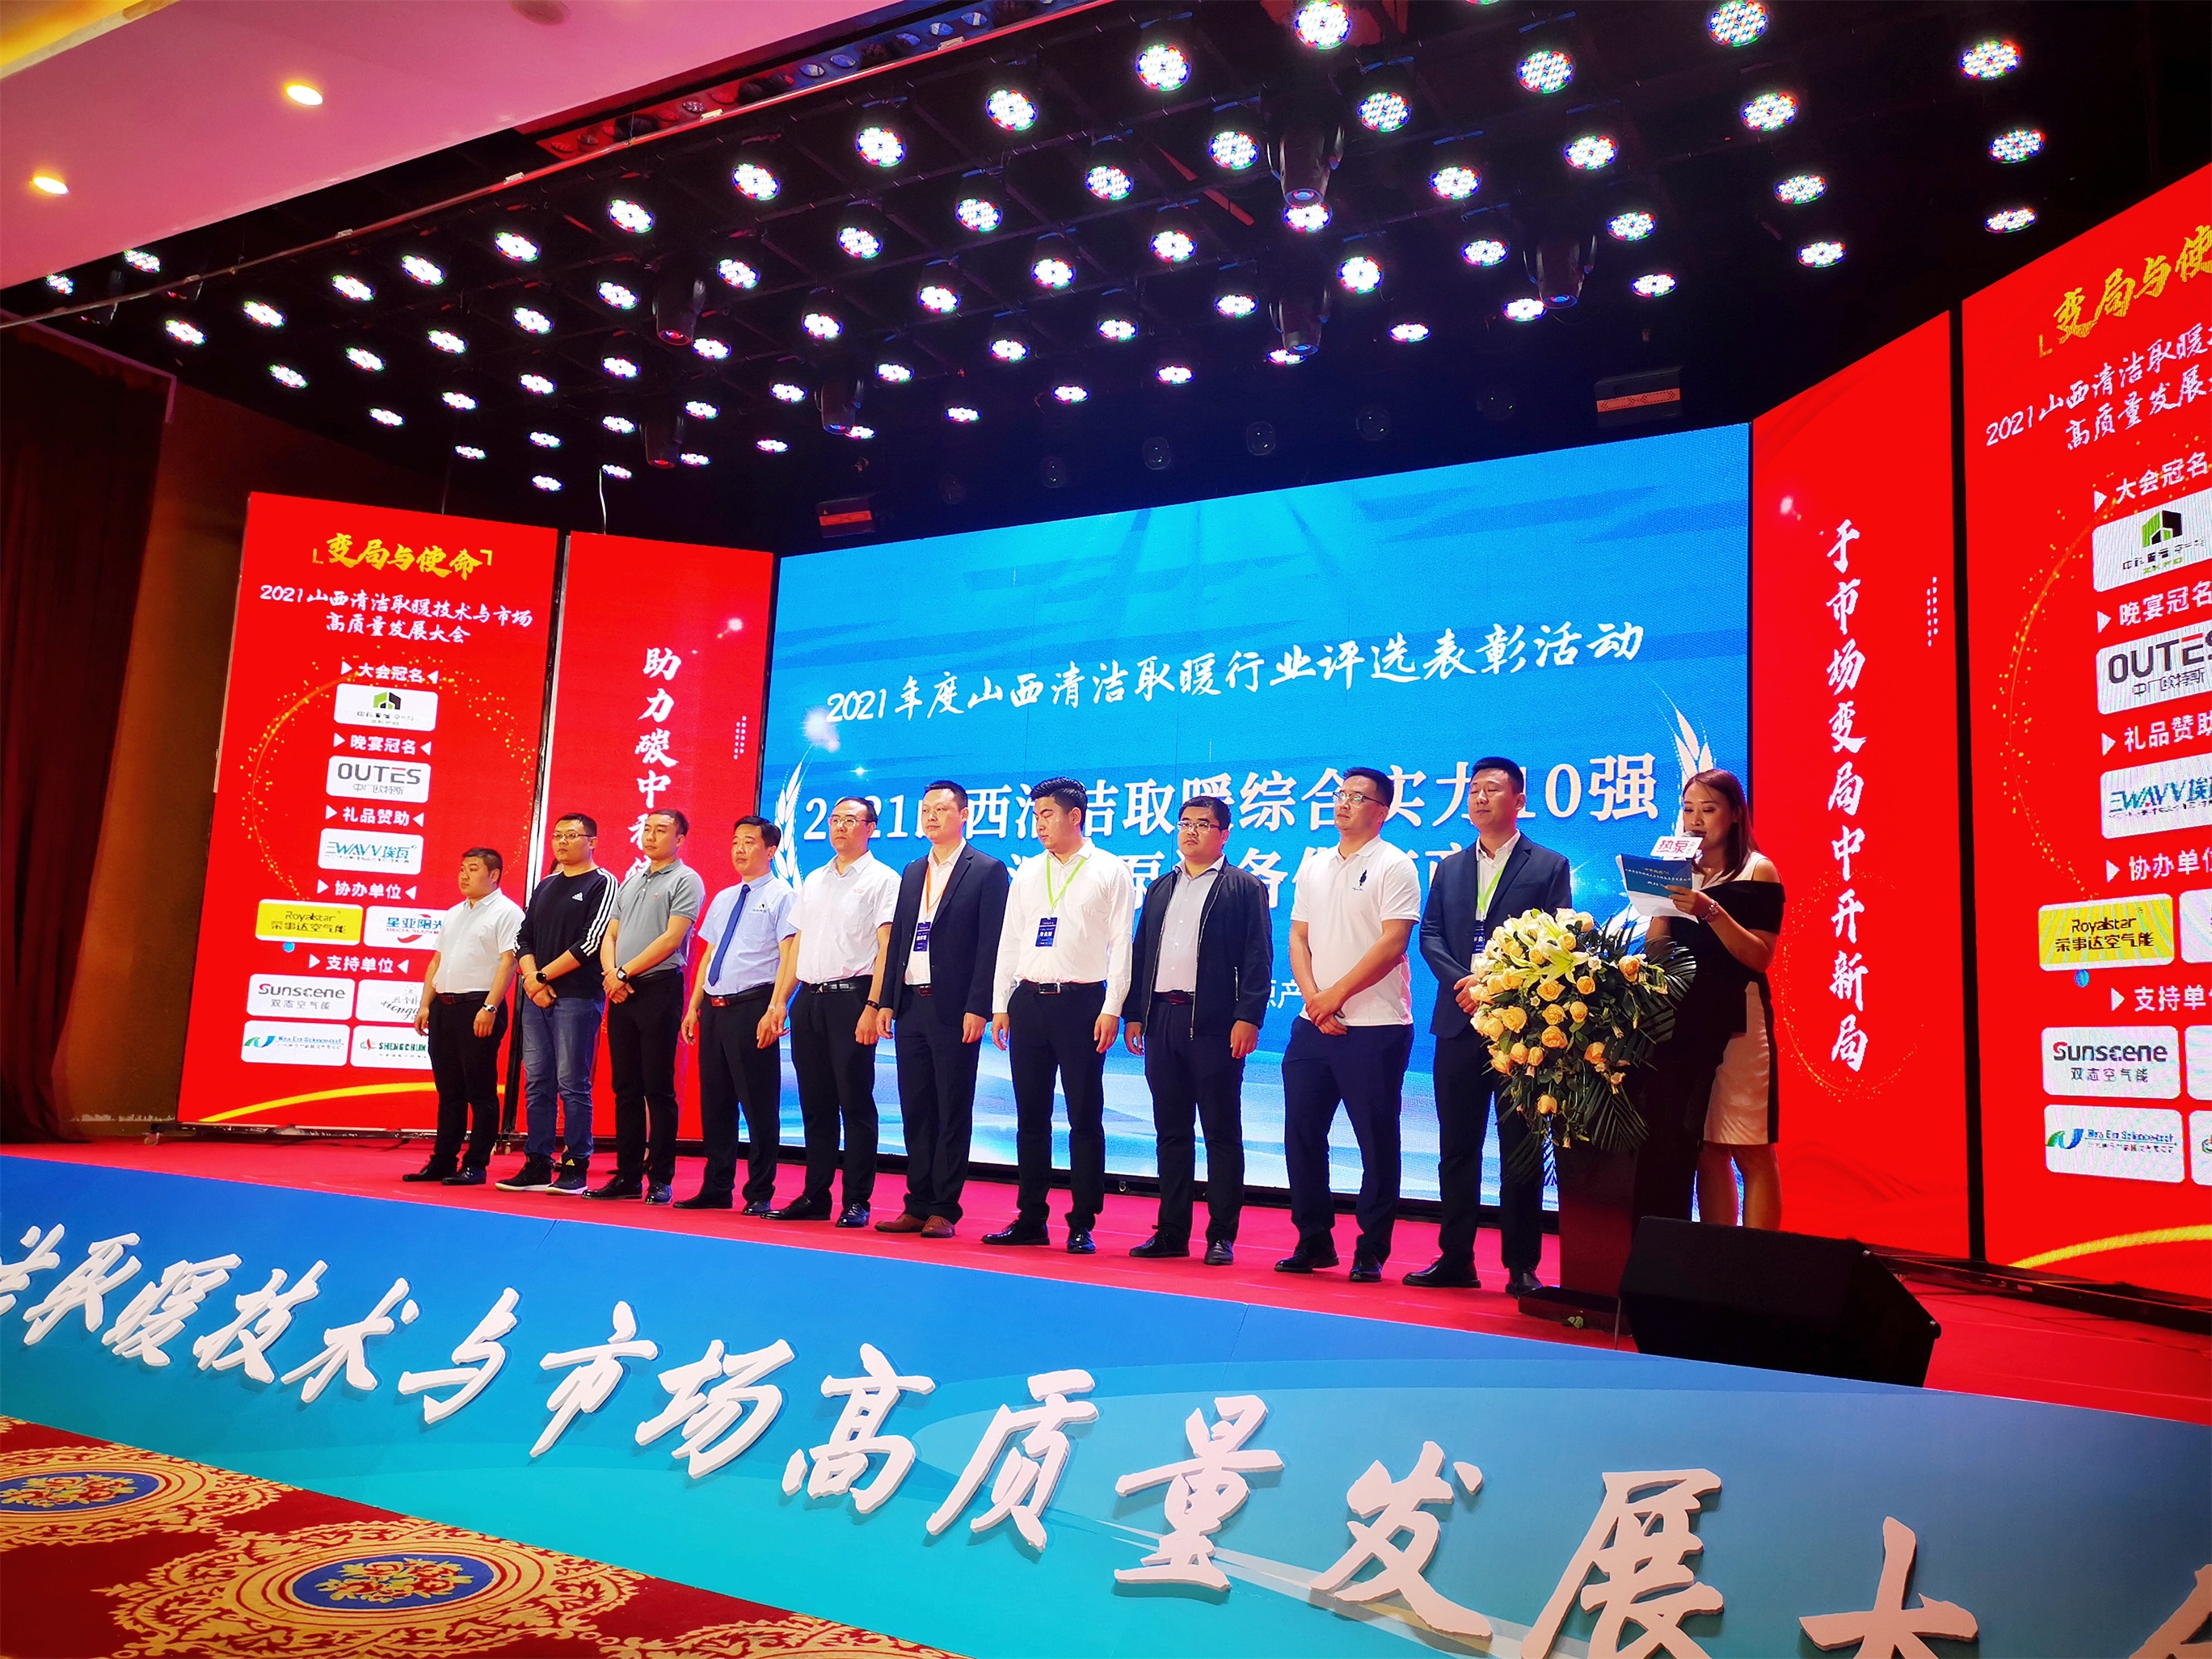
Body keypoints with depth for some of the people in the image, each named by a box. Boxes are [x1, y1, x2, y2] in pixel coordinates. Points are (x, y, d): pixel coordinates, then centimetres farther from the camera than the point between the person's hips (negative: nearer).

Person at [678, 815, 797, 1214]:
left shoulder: (781, 897, -4)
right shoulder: (723, 899, 18)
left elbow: (789, 957, -11)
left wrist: (774, 1011, -20)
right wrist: (694, 1006, 14)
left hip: (752, 1008, -7)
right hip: (714, 1011, 7)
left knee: (758, 1104, -2)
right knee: (714, 1102, 12)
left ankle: (759, 1193, 6)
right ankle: (716, 1188, 21)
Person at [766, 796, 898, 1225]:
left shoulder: (882, 880, -1)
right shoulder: (812, 881, 18)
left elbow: (886, 948, -9)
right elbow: (797, 947, 18)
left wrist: (872, 1006, -18)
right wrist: (778, 1001, 10)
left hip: (851, 996, -6)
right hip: (808, 998, 6)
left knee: (855, 1103, -3)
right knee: (815, 1104, 10)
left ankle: (857, 1201, 3)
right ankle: (814, 1196, 17)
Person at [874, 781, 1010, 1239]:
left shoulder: (987, 871, -3)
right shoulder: (912, 873, 17)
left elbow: (991, 946, -9)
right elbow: (897, 940, 16)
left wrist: (977, 1008, -16)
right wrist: (887, 1002, 8)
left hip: (954, 1009, -6)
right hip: (911, 1007, 6)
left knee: (953, 1112, 0)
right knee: (916, 1111, 9)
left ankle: (944, 1210, 6)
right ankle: (918, 1205, 16)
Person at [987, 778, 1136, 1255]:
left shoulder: (1110, 872, 0)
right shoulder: (1027, 874, 13)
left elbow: (1121, 945, -4)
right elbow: (1009, 941, 14)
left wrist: (1112, 1009, -11)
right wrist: (1000, 1005, 8)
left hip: (1081, 1003, -5)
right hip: (1028, 1001, 5)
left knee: (1085, 1118, 0)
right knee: (1031, 1117, 9)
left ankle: (1082, 1225, 8)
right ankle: (1030, 1219, 18)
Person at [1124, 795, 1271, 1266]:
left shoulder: (1245, 888, 2)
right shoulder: (1160, 889, 19)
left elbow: (1257, 960, -5)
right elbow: (1141, 953, 17)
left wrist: (1248, 1017, -15)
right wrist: (1133, 1013, 10)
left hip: (1213, 1025, -5)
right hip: (1161, 1021, 6)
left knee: (1222, 1134, 0)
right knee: (1171, 1132, 10)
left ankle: (1221, 1236, 7)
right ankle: (1172, 1232, 17)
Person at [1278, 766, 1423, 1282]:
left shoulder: (1394, 866, -4)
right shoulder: (1314, 866, 15)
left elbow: (1392, 941, -13)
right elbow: (1298, 936, 11)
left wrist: (1337, 995, -13)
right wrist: (1313, 996, -5)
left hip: (1375, 1026, -6)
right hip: (1313, 1025, 6)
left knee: (1377, 1142, 1)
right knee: (1302, 1134, 7)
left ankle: (1372, 1252, 11)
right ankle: (1314, 1241, 19)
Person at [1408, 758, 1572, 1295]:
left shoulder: (1549, 867, 4)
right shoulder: (1449, 868, 16)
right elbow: (1430, 935, 7)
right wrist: (1463, 982, -10)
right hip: (1459, 1023, 4)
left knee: (1520, 1148, 2)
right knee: (1457, 1146, 7)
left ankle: (1522, 1266, 10)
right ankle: (1455, 1258, 15)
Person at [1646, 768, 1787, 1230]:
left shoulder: (1757, 871, -1)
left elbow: (1760, 957, -11)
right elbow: (1656, 949, 10)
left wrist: (1711, 911, -22)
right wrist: (1659, 904, -7)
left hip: (1738, 1019, -5)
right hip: (1682, 1018, 5)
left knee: (1751, 1153, -2)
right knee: (1706, 1152, 7)